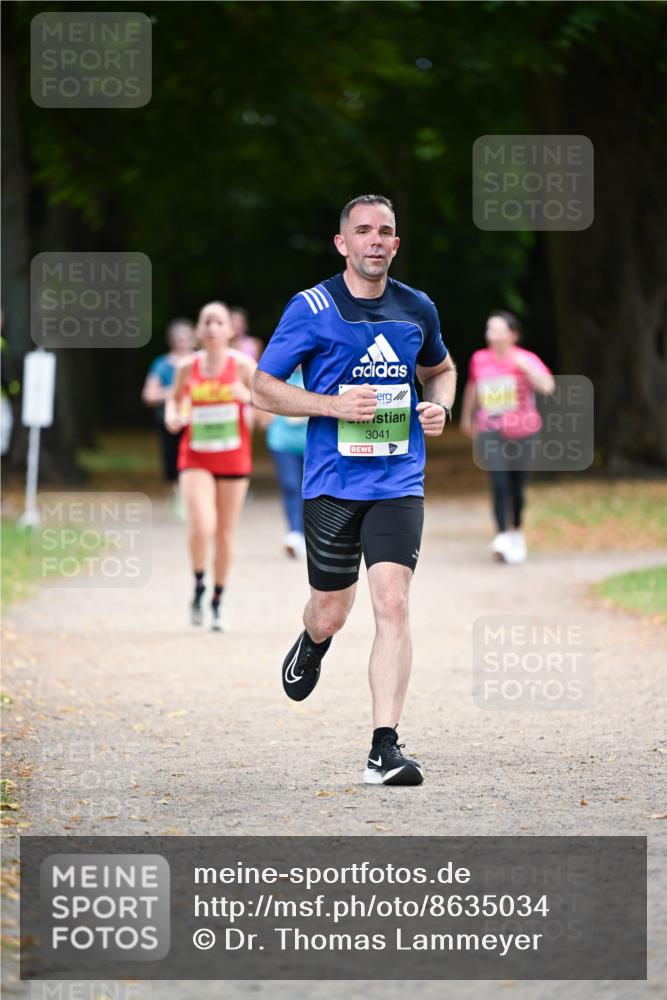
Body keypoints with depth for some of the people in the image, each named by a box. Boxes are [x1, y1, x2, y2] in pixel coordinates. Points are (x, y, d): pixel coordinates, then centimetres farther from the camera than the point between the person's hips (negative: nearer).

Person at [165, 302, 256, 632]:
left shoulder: (242, 365, -5)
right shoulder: (188, 368, -1)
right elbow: (174, 397, 18)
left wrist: (248, 397, -24)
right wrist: (172, 416, -3)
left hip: (233, 459, 0)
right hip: (196, 458, 0)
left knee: (225, 534, 7)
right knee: (201, 528, -20)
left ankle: (218, 601, 25)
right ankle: (199, 586, 6)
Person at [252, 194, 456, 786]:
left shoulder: (417, 310, 7)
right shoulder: (312, 308, -4)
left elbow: (440, 369, 27)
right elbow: (263, 387, -1)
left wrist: (440, 406, 4)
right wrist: (335, 406, -15)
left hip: (398, 486, 1)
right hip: (332, 485, -1)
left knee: (392, 604, -14)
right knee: (332, 613, 8)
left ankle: (385, 749, -16)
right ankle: (311, 645, 48)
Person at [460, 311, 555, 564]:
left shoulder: (527, 360, -8)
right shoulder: (479, 359, 0)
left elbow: (547, 387, -23)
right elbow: (472, 387, 19)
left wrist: (525, 366, -29)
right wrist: (467, 416, 30)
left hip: (521, 432, -1)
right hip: (490, 431, 1)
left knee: (517, 485, 10)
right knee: (498, 483, -16)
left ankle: (516, 532, 32)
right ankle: (502, 536, -20)